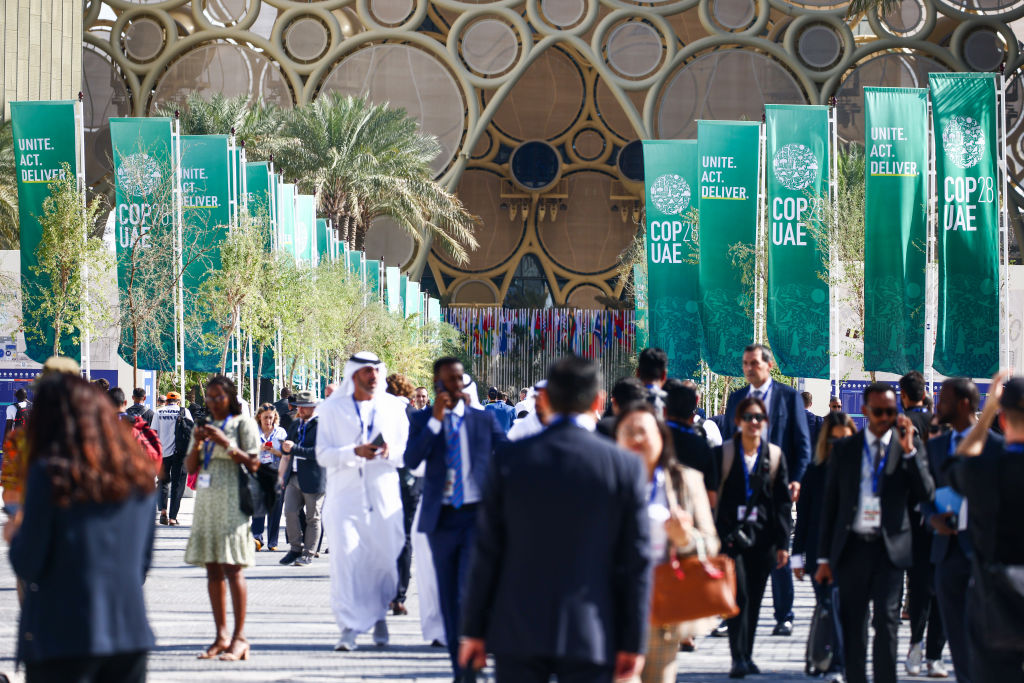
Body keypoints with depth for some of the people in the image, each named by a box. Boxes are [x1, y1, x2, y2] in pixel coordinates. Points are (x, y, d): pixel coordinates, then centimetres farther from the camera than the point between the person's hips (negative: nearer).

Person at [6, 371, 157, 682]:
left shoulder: (50, 472, -11)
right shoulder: (138, 473, 5)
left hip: (63, 637, -5)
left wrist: (14, 535, 11)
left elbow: (28, 566, -8)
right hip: (131, 631, 5)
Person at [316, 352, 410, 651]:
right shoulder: (333, 409, 5)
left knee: (384, 559, 2)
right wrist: (355, 452, -18)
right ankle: (349, 628, -10)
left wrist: (389, 453, -15)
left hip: (384, 496, 2)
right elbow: (323, 455, -2)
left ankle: (379, 615, 26)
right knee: (345, 558, -12)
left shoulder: (394, 407, 10)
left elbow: (408, 452, 8)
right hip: (345, 497, -2)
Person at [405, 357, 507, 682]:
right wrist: (435, 419, -16)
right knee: (448, 597, 8)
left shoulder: (483, 418, 6)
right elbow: (411, 460, -12)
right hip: (441, 517, 2)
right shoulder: (422, 420, 4)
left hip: (477, 515, -1)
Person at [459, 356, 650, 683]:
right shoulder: (626, 466, -4)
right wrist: (633, 642, 4)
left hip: (517, 631, 1)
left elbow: (487, 550, 1)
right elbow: (636, 561, -2)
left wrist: (475, 628, 8)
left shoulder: (508, 459, -2)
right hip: (590, 635, -1)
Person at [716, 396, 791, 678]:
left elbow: (782, 501, 8)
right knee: (739, 594, -12)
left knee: (754, 599, 7)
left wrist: (783, 543, 3)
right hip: (732, 535, -3)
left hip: (763, 536, 3)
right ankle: (738, 658, -13)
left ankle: (747, 656, 17)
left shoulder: (775, 455, 7)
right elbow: (713, 495, 1)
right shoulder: (724, 453, 1)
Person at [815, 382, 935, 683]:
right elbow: (830, 504, 10)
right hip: (851, 546, 2)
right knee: (852, 624, 5)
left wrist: (909, 450, -15)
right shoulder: (844, 449, 8)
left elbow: (926, 493, -5)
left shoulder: (911, 446, 6)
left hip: (890, 547, -2)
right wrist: (824, 557, 7)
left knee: (886, 619, -11)